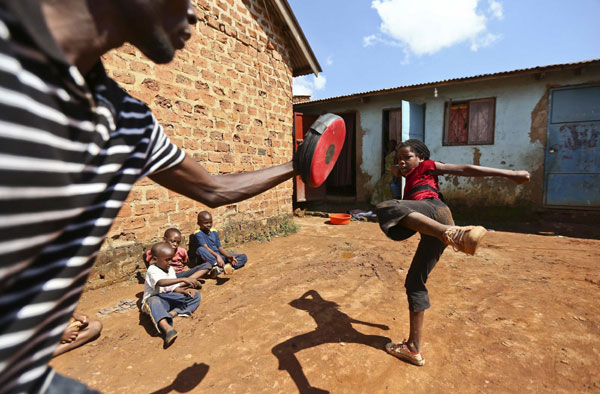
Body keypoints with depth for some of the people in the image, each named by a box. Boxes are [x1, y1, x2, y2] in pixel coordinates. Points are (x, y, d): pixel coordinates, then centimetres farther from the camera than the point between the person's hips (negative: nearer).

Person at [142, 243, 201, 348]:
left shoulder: (171, 269, 11)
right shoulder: (152, 270, -14)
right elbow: (161, 282, -36)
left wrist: (184, 291, -7)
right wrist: (182, 279, -45)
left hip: (170, 299, 7)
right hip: (154, 299, -7)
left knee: (196, 296, -5)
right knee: (154, 301, -43)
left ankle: (174, 312, -25)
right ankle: (167, 328, -63)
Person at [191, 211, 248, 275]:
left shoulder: (214, 232, 11)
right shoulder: (198, 234, -8)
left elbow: (220, 247, 7)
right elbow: (206, 248, -23)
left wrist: (228, 256, -12)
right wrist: (217, 256, -38)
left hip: (219, 256, 6)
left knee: (243, 257, -7)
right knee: (200, 249, -38)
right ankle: (222, 266, -46)